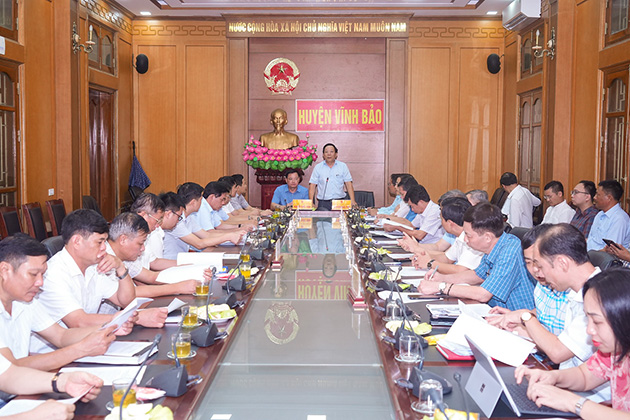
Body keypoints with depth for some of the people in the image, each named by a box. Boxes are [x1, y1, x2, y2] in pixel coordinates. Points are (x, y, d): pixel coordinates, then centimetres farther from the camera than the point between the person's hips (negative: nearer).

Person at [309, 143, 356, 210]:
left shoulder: (343, 166, 11)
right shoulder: (318, 167, 10)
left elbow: (349, 184, 7)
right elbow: (312, 186, 6)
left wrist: (352, 201, -6)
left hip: (339, 202, 1)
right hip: (323, 203, -1)